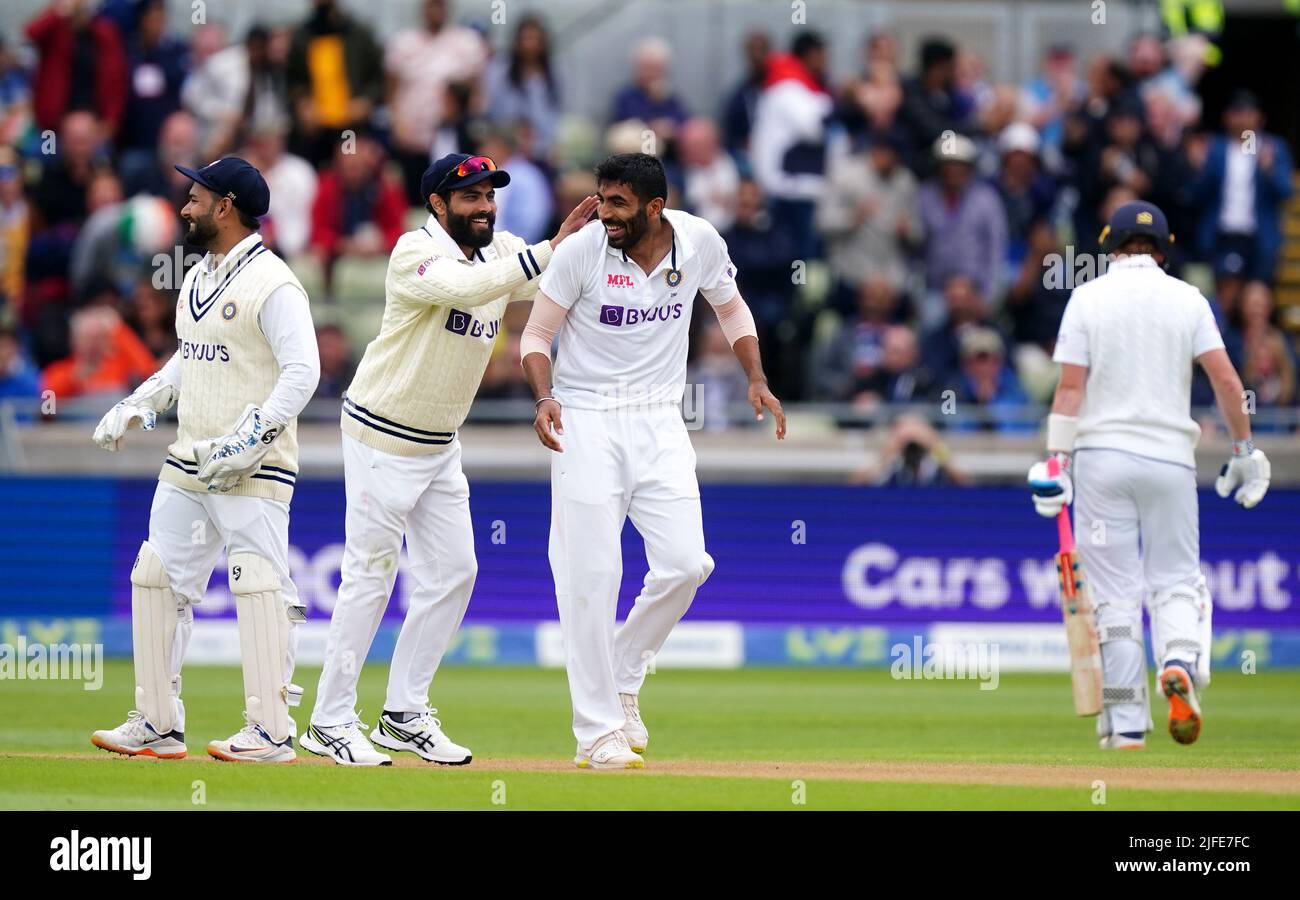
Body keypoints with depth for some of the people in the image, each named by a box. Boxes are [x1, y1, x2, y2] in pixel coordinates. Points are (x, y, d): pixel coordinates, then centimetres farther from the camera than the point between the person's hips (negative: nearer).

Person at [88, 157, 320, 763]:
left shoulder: (271, 283, -12)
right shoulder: (198, 279, 16)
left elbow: (302, 371, -19)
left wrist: (246, 440, -24)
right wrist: (135, 407, 15)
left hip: (253, 470, -9)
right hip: (188, 464, 9)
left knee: (259, 587, -10)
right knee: (156, 579, 8)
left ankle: (271, 731, -7)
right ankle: (158, 724, 13)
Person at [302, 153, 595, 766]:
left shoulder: (501, 252, 4)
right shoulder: (415, 252, -18)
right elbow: (464, 288, -38)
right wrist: (554, 247, -42)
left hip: (440, 445, 8)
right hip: (382, 436, -8)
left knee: (453, 572, 6)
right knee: (370, 575, -5)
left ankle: (404, 715, 15)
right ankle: (330, 722, 1)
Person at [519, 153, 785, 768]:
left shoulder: (699, 242, -2)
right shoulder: (581, 250, -11)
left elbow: (731, 308, 15)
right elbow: (536, 334, -4)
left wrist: (757, 380, 2)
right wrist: (545, 396, -22)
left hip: (660, 422, 3)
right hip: (586, 423, -3)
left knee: (685, 564, -8)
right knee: (591, 575, -7)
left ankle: (622, 677, 17)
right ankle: (598, 732, 0)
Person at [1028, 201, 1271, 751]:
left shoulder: (1088, 298, 0)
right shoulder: (1187, 299, 4)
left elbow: (1070, 386, -6)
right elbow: (1226, 379, -4)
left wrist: (1056, 461, -6)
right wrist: (1244, 450, 4)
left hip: (1102, 455, -1)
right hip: (1170, 457, 1)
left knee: (1114, 591, 2)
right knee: (1176, 578, 10)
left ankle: (1125, 724, -1)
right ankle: (1179, 661, -21)